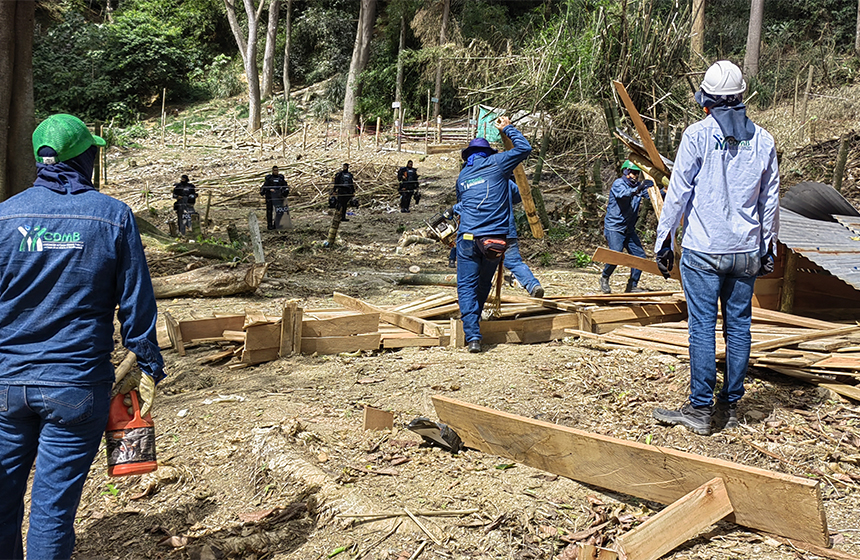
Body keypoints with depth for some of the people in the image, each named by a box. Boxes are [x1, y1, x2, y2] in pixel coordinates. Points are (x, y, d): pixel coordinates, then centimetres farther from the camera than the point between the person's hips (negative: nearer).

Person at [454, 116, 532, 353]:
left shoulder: (462, 176, 18)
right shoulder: (496, 164, 8)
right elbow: (524, 148, 13)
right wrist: (508, 128, 25)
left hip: (468, 236, 1)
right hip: (496, 237, -1)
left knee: (467, 285, 1)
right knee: (484, 284, 16)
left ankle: (472, 336, -10)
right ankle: (472, 323, 30)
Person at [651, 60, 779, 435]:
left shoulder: (698, 134, -6)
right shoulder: (763, 140, 7)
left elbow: (678, 192, -6)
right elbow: (770, 200, 12)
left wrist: (663, 241, 1)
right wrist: (768, 248, 21)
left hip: (703, 250, -4)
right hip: (746, 250, 5)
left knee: (702, 327, -1)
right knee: (739, 325, 9)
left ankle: (700, 409, 4)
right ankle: (730, 406, 18)